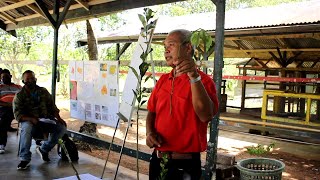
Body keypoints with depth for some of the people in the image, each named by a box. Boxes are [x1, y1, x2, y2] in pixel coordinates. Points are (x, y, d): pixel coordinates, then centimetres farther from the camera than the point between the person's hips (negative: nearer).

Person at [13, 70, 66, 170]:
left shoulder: (43, 91, 11)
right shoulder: (19, 96, 1)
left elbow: (52, 106, 12)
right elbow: (18, 114, -7)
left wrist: (58, 118, -8)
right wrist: (32, 119, -25)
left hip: (45, 120, 3)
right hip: (28, 121, -3)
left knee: (62, 127, -20)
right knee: (27, 129, -38)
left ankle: (44, 149, -1)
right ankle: (25, 159, -27)